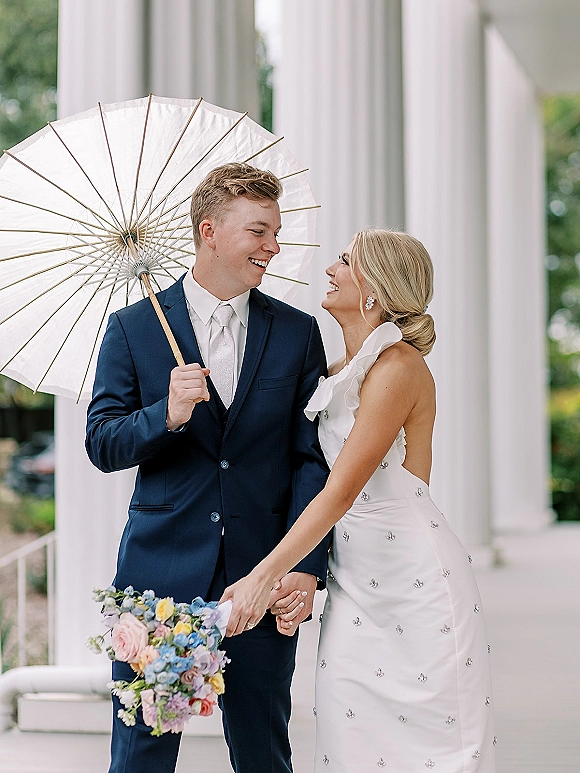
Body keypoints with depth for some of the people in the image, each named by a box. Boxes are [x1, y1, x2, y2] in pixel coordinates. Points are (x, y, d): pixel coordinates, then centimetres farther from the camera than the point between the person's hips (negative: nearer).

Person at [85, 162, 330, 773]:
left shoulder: (297, 333, 7)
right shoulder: (133, 328, 4)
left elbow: (313, 460, 2)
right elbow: (102, 447, 1)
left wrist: (306, 568, -9)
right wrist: (166, 416, -19)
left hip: (262, 581, 1)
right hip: (160, 575, -1)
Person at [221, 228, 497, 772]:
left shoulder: (399, 365, -14)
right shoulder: (337, 374, 13)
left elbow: (342, 490, -20)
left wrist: (264, 576, -25)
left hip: (414, 580, -7)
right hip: (353, 577, 7)